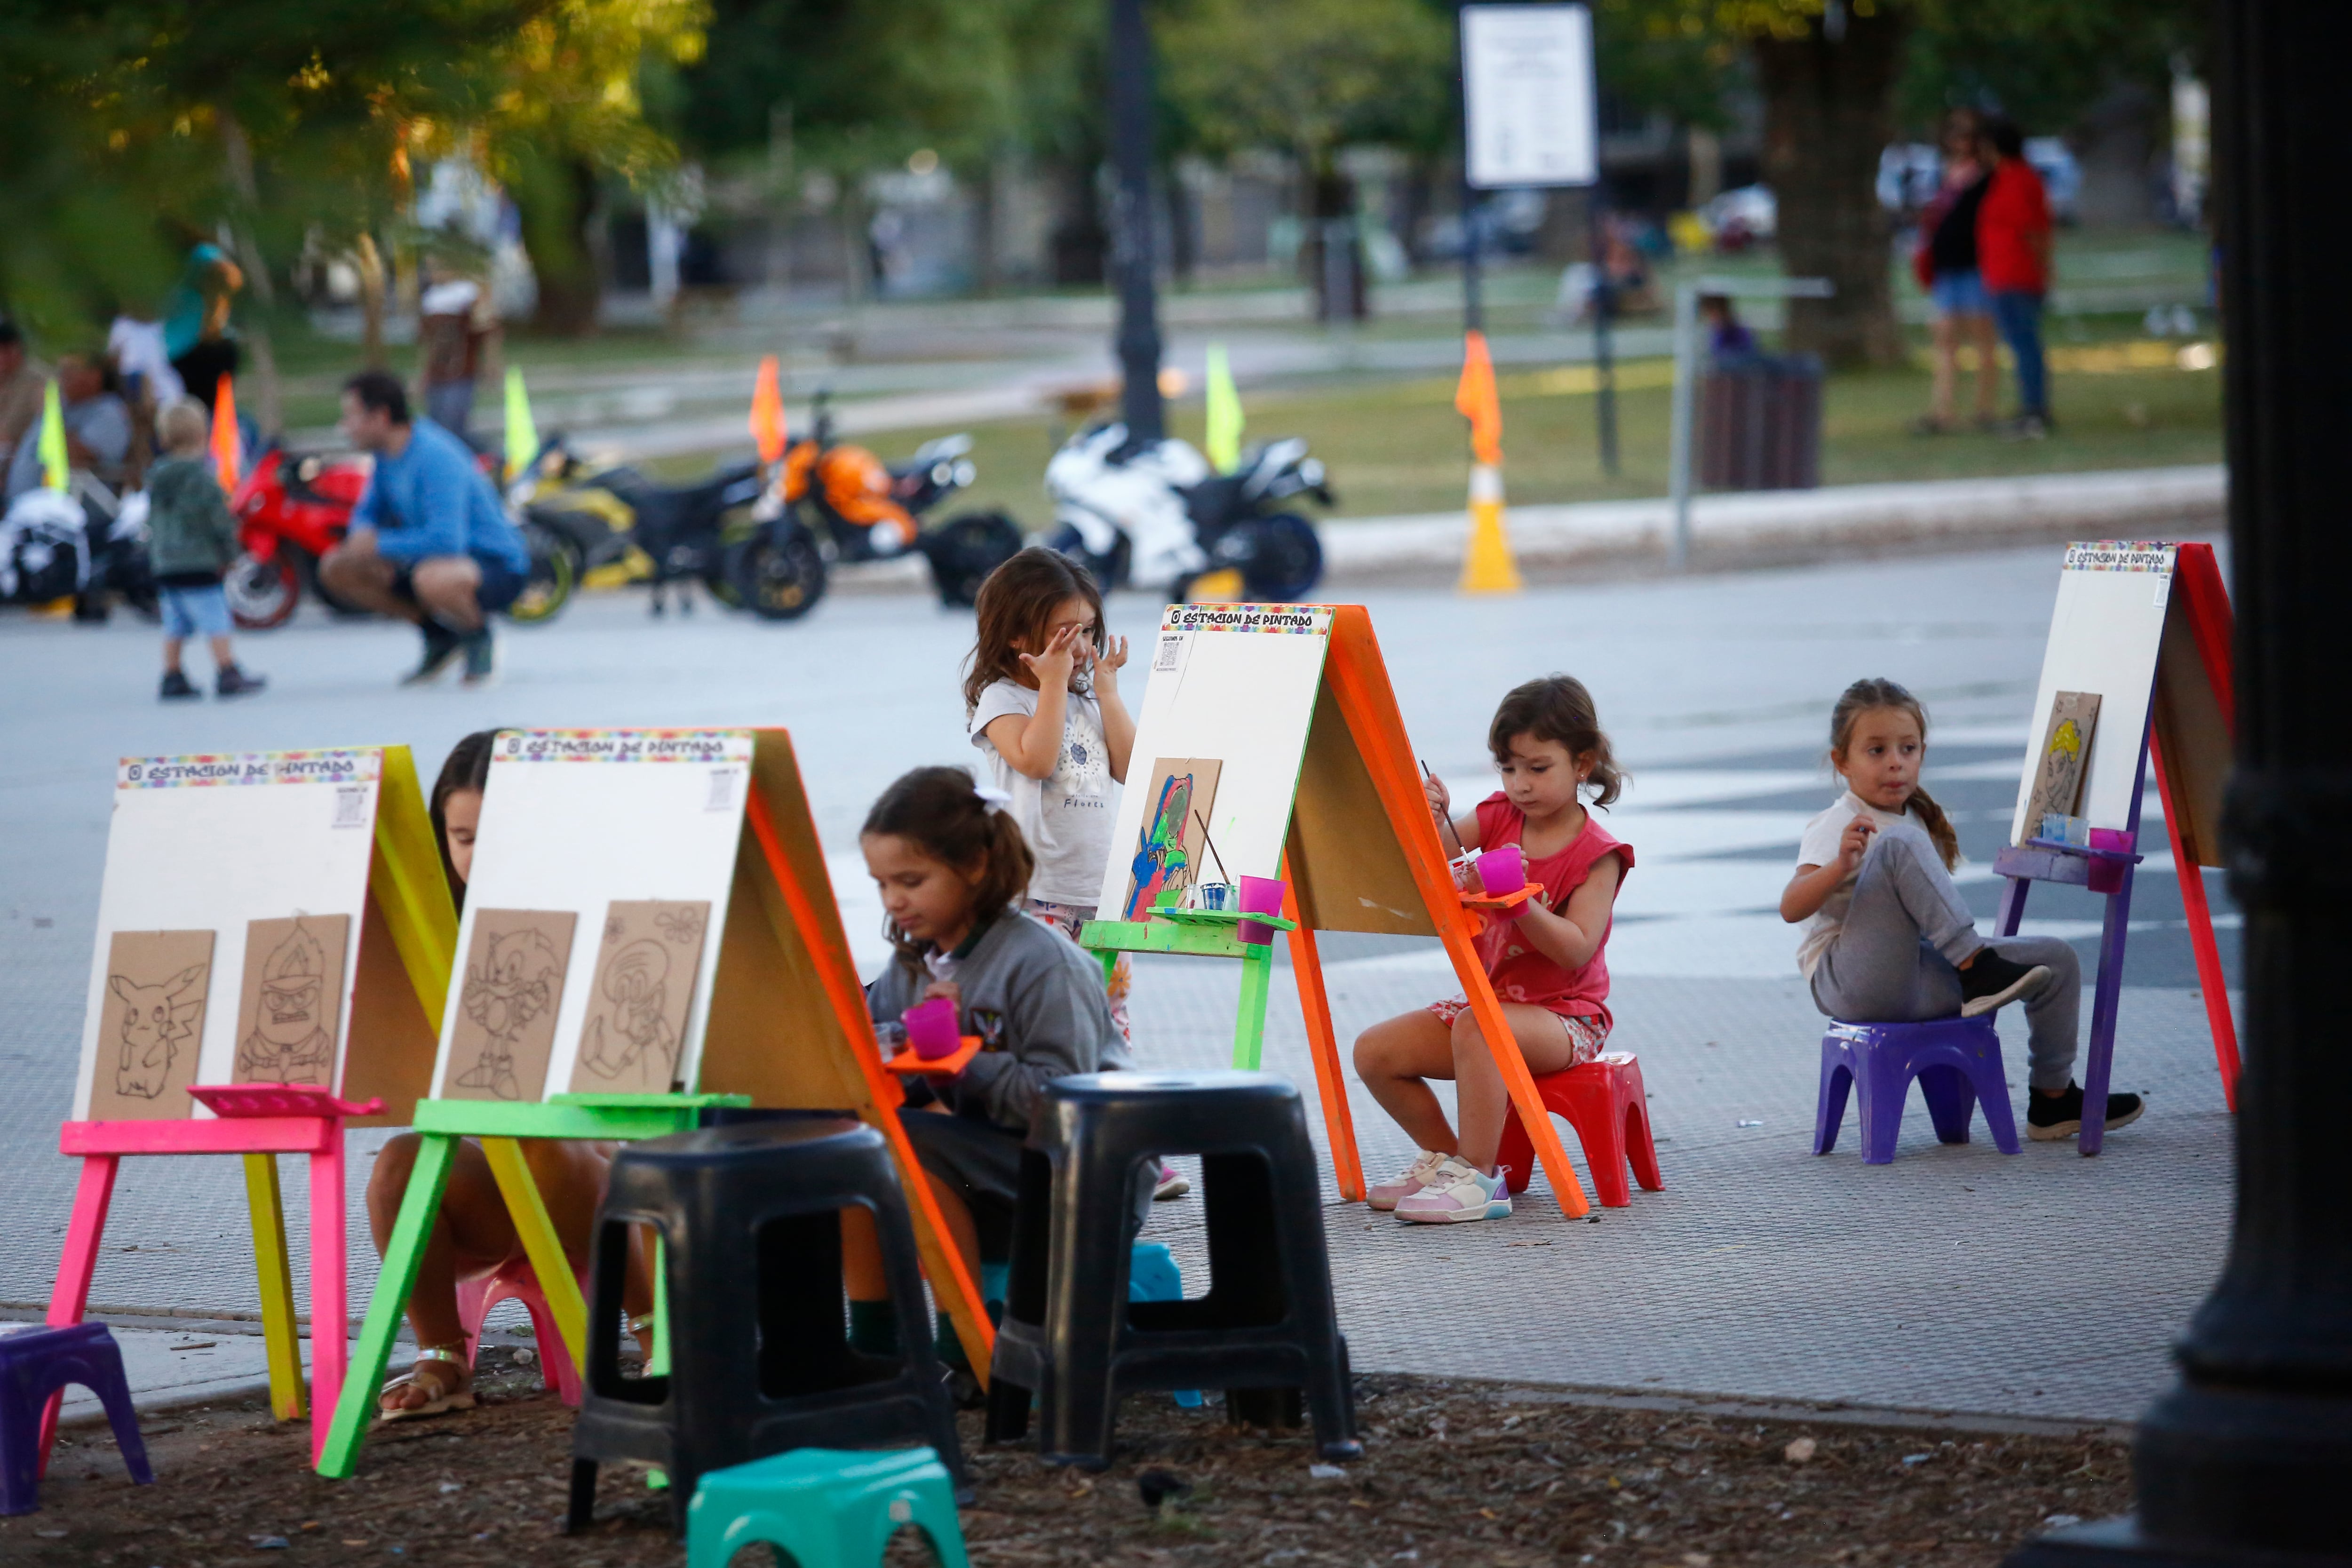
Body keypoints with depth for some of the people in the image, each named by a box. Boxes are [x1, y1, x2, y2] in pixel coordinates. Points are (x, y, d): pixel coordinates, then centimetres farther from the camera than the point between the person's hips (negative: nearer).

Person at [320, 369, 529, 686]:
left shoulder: (435, 458, -26)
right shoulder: (388, 456, 1)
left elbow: (446, 540, -35)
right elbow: (368, 513, 15)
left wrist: (379, 544, -24)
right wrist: (361, 538, -11)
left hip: (498, 568, -9)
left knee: (432, 579, -43)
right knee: (336, 569, 0)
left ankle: (478, 636, -8)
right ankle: (438, 636, 9)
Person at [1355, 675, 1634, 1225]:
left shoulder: (1596, 854, -10)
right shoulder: (1499, 817, 7)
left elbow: (1576, 950, -20)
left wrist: (1517, 901, -33)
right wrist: (1434, 820, -25)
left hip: (1563, 1014, -7)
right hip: (1488, 998, 7)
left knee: (1476, 1028, -38)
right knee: (1374, 1050, -8)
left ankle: (1476, 1177, -31)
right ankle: (1443, 1154, 11)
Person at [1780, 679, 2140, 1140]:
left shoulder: (1922, 821, 19)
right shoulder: (1833, 830, -7)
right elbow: (1791, 909, -22)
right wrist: (1841, 865, -38)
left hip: (1918, 976, 8)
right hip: (1850, 979, -8)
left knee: (2057, 960, 0)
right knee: (1900, 843, -27)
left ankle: (2052, 1100, 15)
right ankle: (1977, 971, -30)